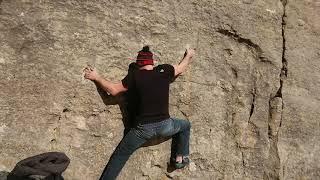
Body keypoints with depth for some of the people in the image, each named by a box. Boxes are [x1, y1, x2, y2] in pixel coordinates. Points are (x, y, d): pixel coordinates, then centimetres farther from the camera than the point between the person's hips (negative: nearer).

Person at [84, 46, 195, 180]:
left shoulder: (134, 76, -3)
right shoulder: (164, 70, 1)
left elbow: (113, 90, 0)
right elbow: (181, 68, 20)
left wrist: (96, 77, 13)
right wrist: (189, 55, 40)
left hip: (143, 128, -1)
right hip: (165, 125, 1)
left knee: (119, 156, 14)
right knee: (185, 125, 32)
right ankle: (180, 158, 30)